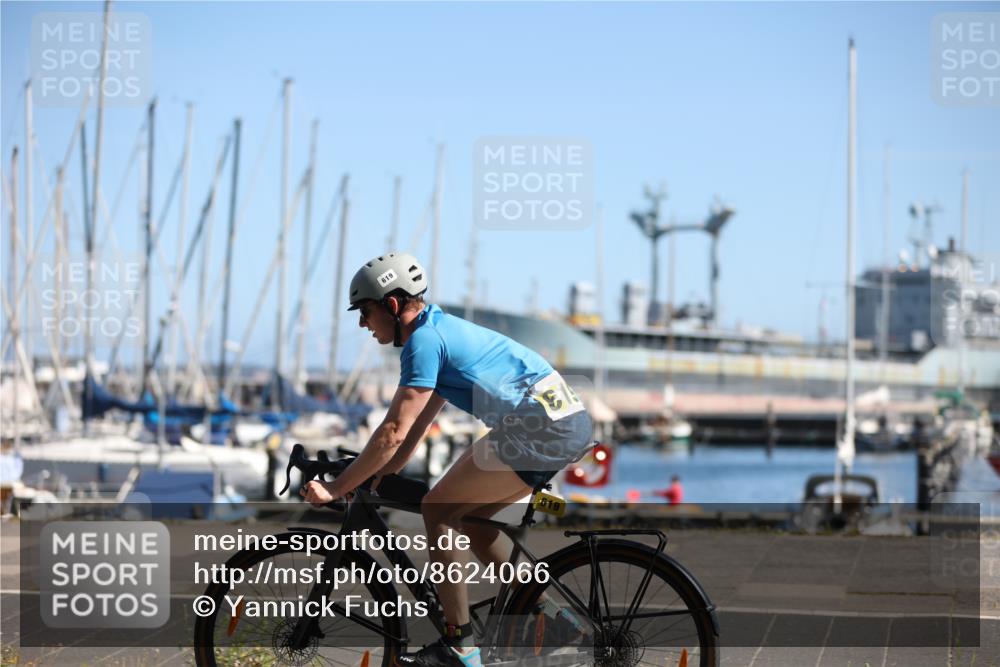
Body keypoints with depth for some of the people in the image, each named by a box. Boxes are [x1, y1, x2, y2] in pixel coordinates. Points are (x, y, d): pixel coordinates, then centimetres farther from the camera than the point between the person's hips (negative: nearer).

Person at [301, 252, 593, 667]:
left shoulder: (424, 341, -9)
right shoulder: (442, 328, 21)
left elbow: (394, 432, -14)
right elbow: (417, 425, 27)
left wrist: (336, 489, -7)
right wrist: (378, 478, 22)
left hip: (538, 428, -10)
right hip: (570, 421, 10)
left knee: (438, 509, -4)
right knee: (469, 517, 18)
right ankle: (543, 613, 19)